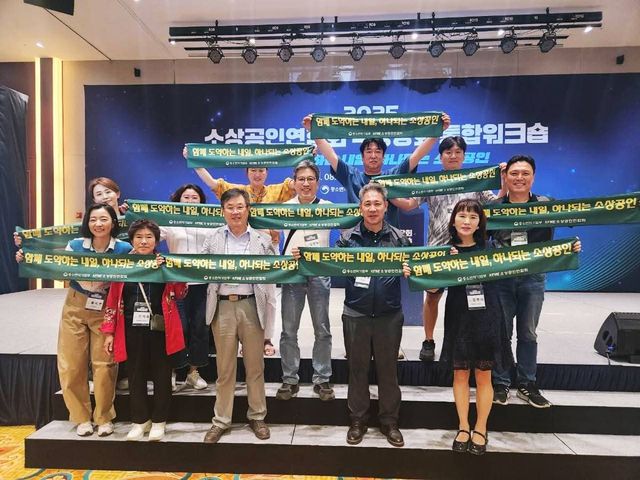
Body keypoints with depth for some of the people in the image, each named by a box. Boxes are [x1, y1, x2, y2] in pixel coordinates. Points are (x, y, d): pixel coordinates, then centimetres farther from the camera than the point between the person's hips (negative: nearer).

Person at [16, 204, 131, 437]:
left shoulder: (125, 249, -10)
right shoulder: (75, 245, -6)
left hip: (105, 311, -2)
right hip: (75, 309, 2)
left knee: (104, 364, 1)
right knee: (72, 365, 6)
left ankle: (104, 418, 21)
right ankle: (81, 418, 25)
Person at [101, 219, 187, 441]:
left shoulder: (166, 263, 1)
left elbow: (180, 293, -7)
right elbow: (113, 300, 5)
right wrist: (109, 332, 2)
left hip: (160, 329, -1)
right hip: (132, 330, 1)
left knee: (161, 376, 8)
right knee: (136, 376, 12)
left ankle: (158, 421, 25)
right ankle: (140, 420, 30)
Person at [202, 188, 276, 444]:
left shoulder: (263, 239, 5)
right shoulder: (213, 238, 8)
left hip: (251, 306, 0)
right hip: (222, 307, 1)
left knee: (255, 365, 11)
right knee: (225, 367, 11)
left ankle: (257, 417, 30)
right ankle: (221, 421, 28)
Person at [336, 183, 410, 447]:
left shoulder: (399, 237, 2)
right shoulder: (348, 237, 0)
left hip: (390, 315, 1)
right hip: (356, 314, 0)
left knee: (388, 369, 13)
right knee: (358, 368, 12)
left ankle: (389, 422, 32)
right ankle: (358, 421, 30)